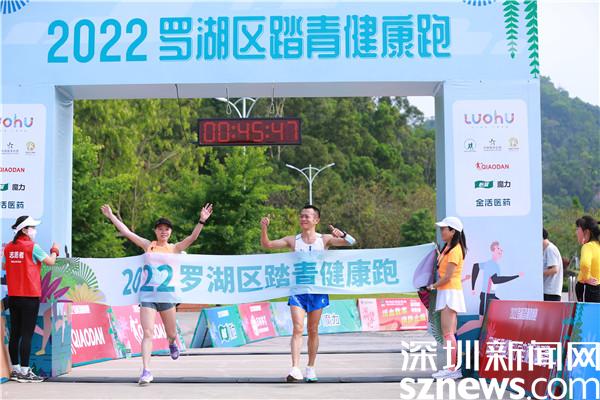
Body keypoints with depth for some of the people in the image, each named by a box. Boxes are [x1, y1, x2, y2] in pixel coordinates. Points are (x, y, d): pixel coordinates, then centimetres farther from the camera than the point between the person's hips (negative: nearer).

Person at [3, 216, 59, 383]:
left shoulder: (8, 247, 7)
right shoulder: (32, 247, -11)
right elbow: (50, 262, -8)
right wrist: (55, 250, 10)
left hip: (13, 296, 6)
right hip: (30, 296, -6)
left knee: (15, 333, 11)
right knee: (27, 334, -4)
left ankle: (15, 370, 17)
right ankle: (24, 371, -3)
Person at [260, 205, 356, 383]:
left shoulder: (324, 239, 3)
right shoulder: (292, 240, 5)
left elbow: (351, 242, -4)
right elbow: (267, 244, 2)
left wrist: (341, 234, -25)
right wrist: (264, 229, -16)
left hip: (317, 290, 1)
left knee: (313, 331, 9)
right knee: (298, 328, -13)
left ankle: (311, 369, 21)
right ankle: (295, 369, -19)